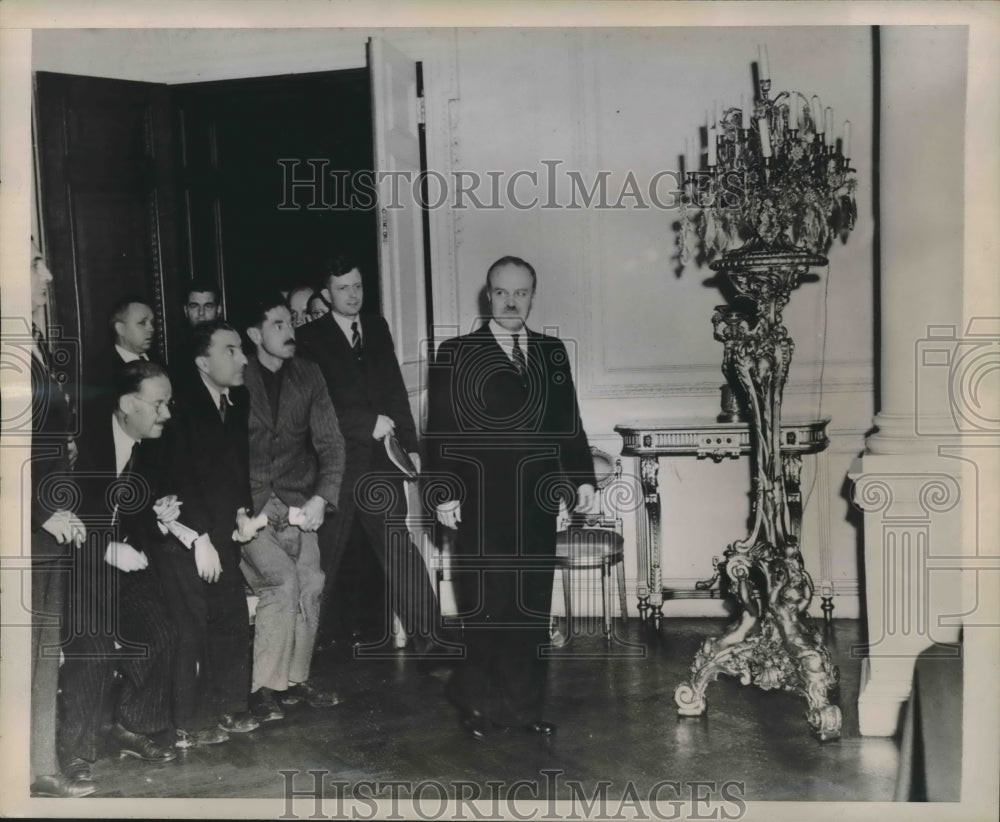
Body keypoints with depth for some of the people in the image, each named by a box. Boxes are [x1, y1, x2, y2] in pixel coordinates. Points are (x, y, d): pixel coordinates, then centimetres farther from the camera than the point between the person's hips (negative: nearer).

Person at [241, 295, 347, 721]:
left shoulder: (307, 375, 6)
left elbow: (330, 442, 3)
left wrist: (322, 497, -11)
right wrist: (273, 508, -14)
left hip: (296, 503, 4)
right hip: (249, 504, -4)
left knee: (310, 582, -11)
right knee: (284, 580, -19)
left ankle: (295, 677, 8)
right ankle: (264, 686, -4)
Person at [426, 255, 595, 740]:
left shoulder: (552, 353, 12)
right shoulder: (455, 355, 1)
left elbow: (568, 423, 15)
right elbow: (440, 431, -1)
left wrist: (582, 477, 8)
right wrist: (445, 492, -7)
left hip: (537, 503, 4)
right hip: (480, 507, -3)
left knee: (532, 609, 8)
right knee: (486, 608, 0)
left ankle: (525, 705, 20)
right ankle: (481, 702, 16)